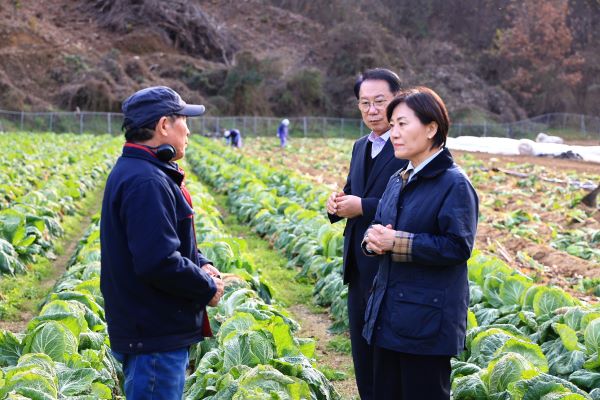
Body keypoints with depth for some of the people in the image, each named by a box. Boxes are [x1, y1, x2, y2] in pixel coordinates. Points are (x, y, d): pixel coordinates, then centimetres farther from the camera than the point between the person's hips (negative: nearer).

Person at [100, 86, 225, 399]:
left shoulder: (132, 171, 12)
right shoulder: (146, 182, -23)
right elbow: (159, 262, -28)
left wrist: (201, 264, 2)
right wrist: (208, 288, -13)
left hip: (160, 333, 11)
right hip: (154, 338, -11)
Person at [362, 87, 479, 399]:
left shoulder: (454, 184, -13)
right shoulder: (398, 181, 12)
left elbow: (458, 246, -20)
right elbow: (378, 226, 18)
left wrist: (396, 241, -20)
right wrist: (373, 237, -8)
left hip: (428, 321, -8)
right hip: (387, 315, 8)